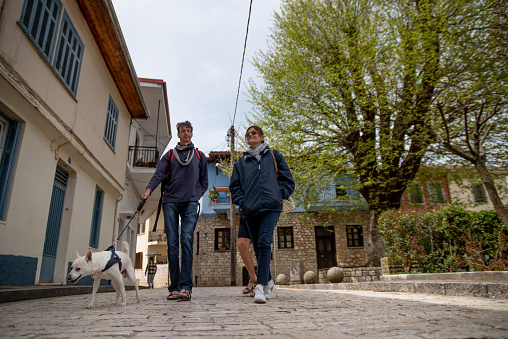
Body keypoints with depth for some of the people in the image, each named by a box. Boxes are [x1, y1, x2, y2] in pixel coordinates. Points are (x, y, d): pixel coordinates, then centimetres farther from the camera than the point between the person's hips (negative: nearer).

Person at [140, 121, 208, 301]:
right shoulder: (169, 155, 18)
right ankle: (174, 287, 2)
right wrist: (149, 189, -15)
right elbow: (159, 174, 3)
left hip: (190, 204, -1)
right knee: (172, 244, -3)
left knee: (187, 240, -15)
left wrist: (195, 196, 4)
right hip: (170, 202, 1)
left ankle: (185, 286, -16)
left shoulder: (199, 156, 19)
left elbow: (204, 182, 20)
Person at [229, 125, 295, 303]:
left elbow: (288, 180, 12)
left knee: (264, 242, -21)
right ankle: (268, 281, 29)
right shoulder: (241, 161, 18)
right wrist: (241, 202, 3)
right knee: (257, 247, 8)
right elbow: (234, 185, 18)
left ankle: (260, 286, -22)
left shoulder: (273, 155, 13)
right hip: (250, 209, 3)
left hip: (271, 207, -3)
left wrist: (279, 195, -1)